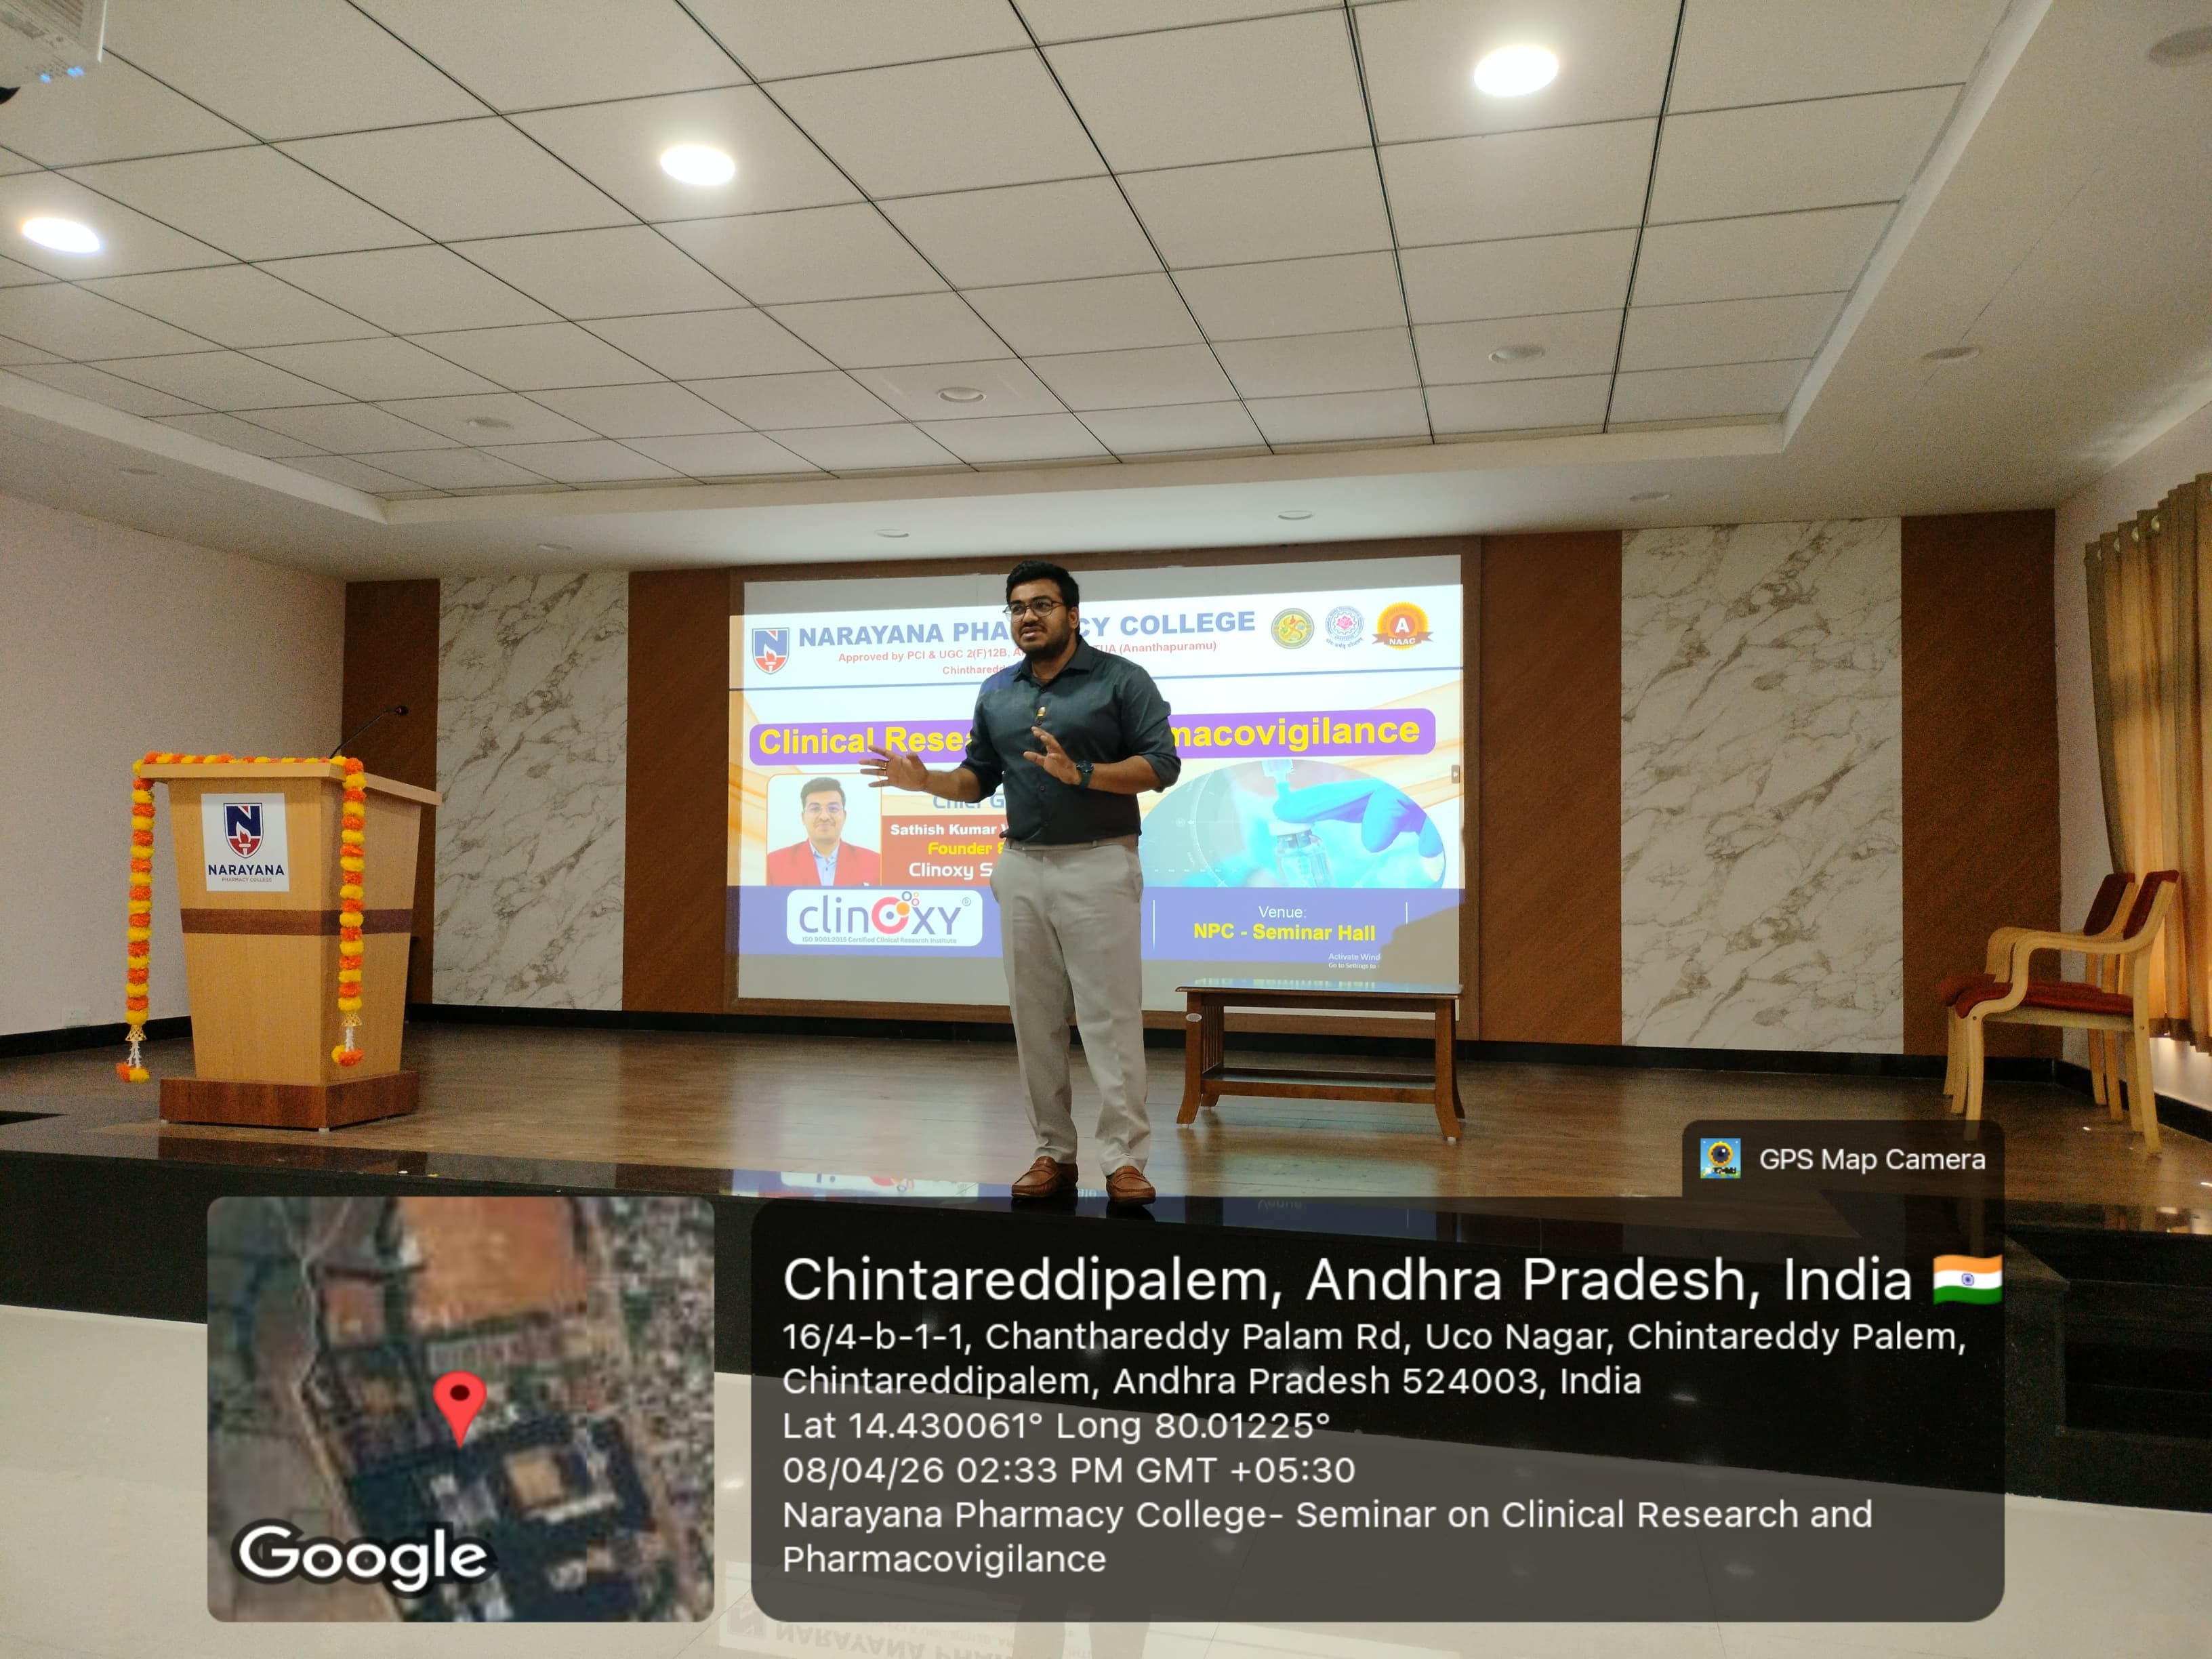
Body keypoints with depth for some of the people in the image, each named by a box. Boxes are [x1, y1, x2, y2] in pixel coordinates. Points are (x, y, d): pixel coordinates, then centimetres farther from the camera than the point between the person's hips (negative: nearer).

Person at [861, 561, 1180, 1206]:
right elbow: (980, 777, 17)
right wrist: (926, 781, -3)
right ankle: (1054, 1153, 15)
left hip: (1098, 864, -5)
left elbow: (1162, 764, -9)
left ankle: (1123, 1159, -2)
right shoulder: (996, 692, 12)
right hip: (1022, 868, 5)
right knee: (1035, 1019, 7)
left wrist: (1080, 774, -21)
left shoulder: (1121, 680, -3)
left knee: (1110, 1015, -6)